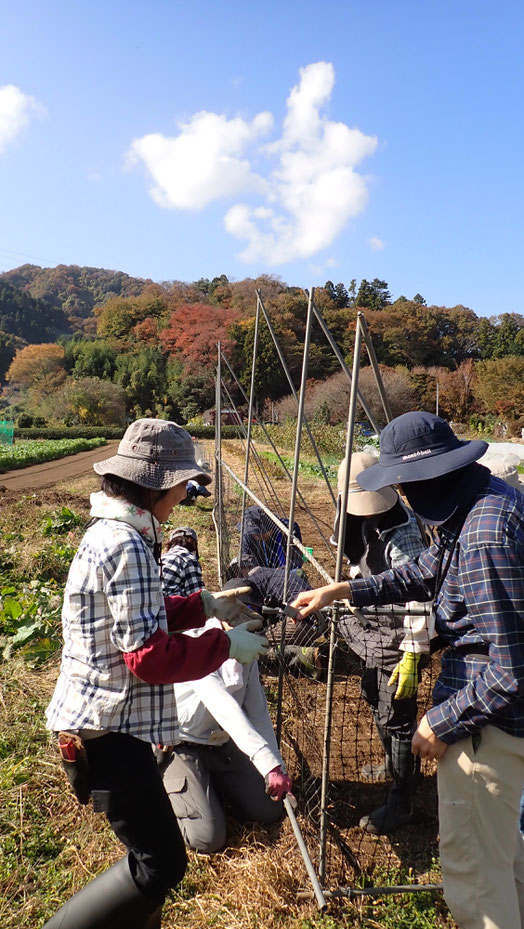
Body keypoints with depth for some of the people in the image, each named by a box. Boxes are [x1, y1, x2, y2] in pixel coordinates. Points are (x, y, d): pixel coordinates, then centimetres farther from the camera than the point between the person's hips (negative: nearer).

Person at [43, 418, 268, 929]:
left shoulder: (110, 532, 7)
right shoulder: (128, 546, -23)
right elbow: (148, 655, -24)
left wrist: (205, 605, 10)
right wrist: (225, 646, -14)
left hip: (105, 718, 10)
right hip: (109, 726, -10)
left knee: (152, 852, 21)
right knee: (161, 863, 1)